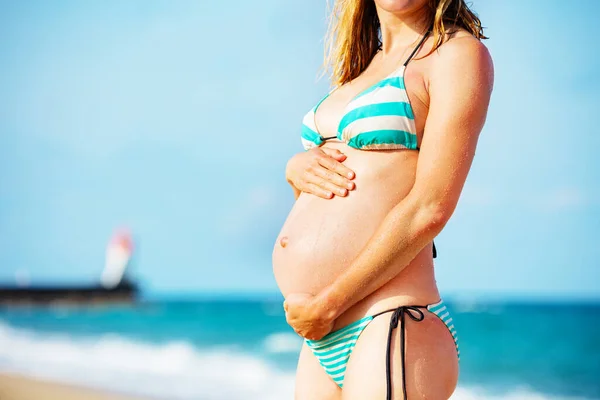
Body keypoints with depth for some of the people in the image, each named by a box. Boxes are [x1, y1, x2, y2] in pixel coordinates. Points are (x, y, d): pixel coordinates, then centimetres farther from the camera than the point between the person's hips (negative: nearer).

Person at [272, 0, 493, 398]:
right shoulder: (362, 67, 19)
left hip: (392, 335, -8)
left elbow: (430, 209, -15)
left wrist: (324, 305, -13)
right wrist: (296, 167, 1)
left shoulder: (460, 52, -4)